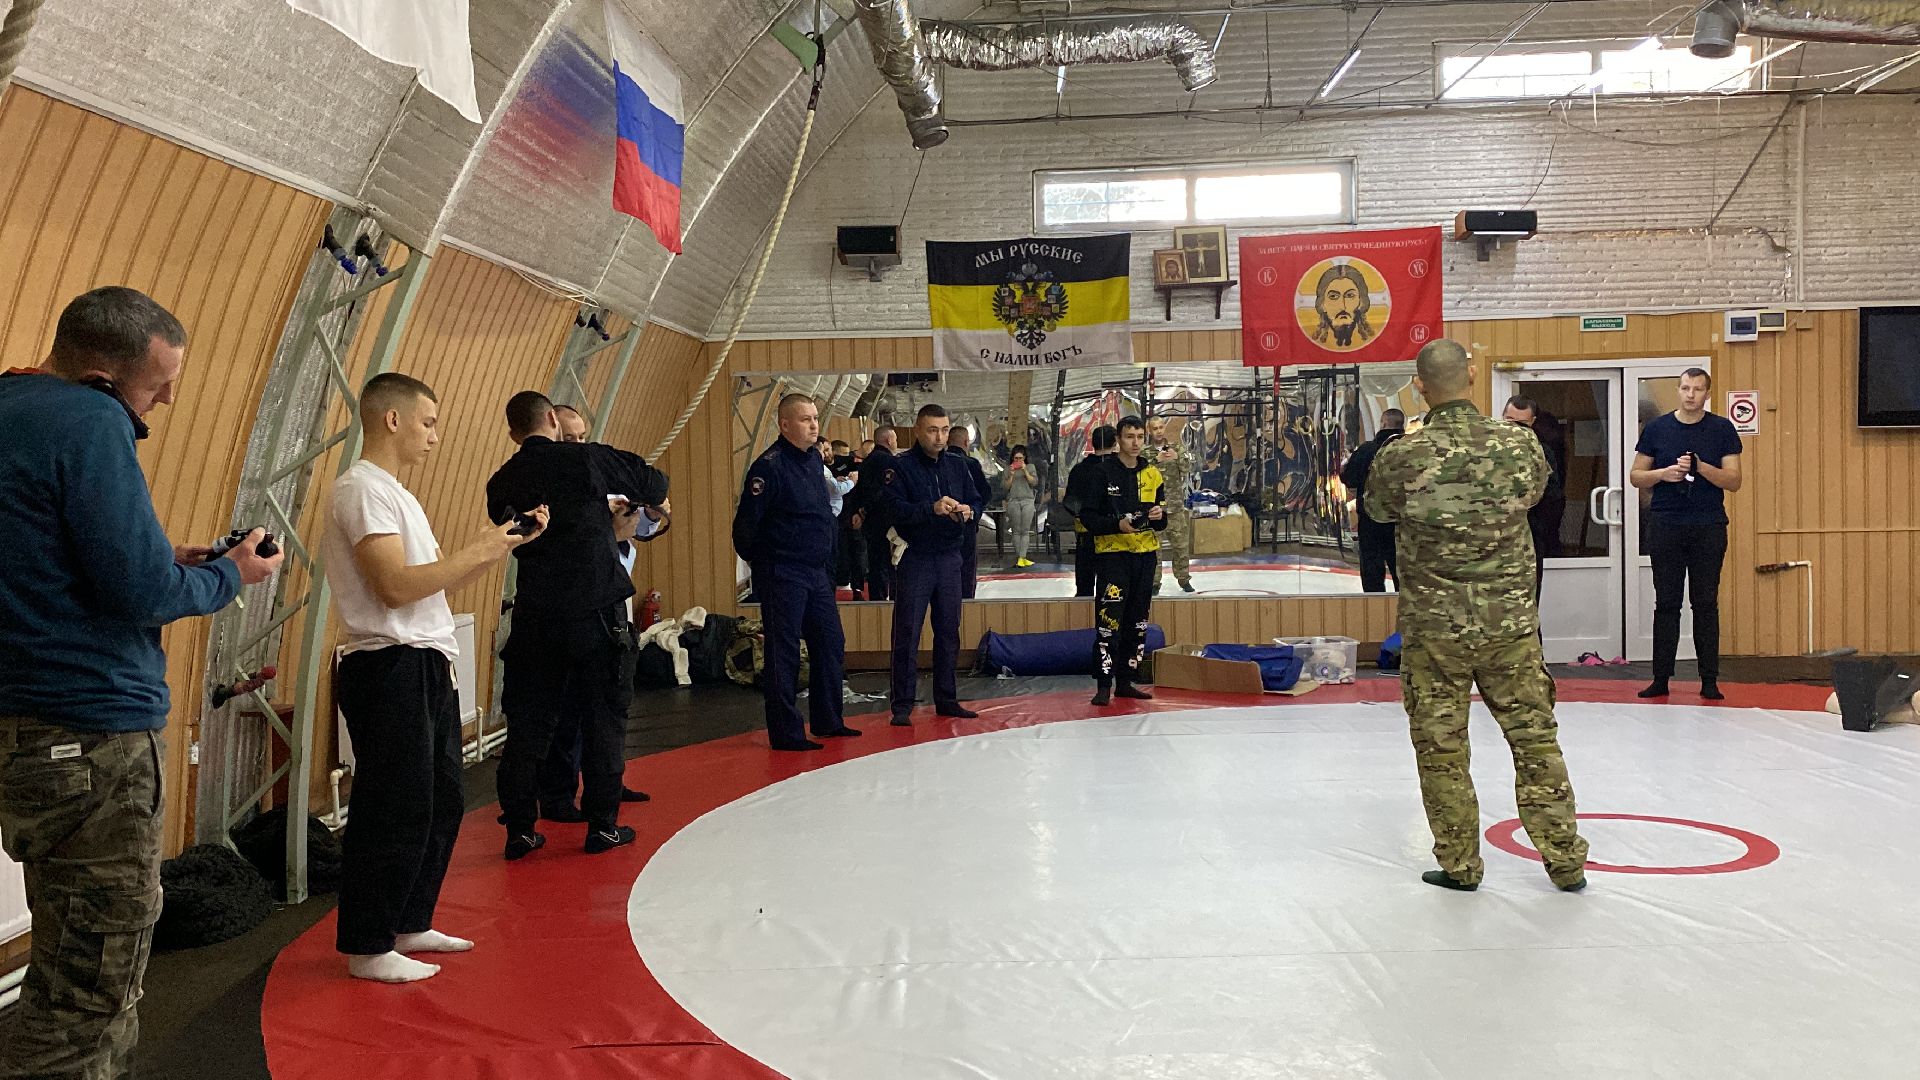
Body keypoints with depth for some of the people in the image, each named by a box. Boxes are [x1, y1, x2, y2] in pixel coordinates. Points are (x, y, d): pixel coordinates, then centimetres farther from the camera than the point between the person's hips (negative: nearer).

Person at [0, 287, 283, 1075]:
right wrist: (229, 575, -1)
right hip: (91, 740, -10)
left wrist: (168, 565, 10)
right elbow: (143, 591, -19)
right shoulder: (90, 421, -15)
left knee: (91, 975, 19)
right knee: (87, 986, -2)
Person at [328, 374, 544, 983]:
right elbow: (396, 585, -22)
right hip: (391, 669, -10)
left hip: (427, 670, 10)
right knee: (395, 814, -4)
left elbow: (439, 582, 20)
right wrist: (479, 551, -15)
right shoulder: (363, 488, -12)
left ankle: (409, 925, 28)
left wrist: (507, 542, 12)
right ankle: (367, 949, 7)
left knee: (440, 804, 16)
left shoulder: (393, 493, 20)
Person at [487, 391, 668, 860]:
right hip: (597, 609, -3)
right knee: (604, 717, 8)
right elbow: (655, 486, 2)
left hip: (536, 614, 3)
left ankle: (519, 829, 14)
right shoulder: (587, 458, -6)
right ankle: (602, 824, 13)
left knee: (528, 721, 10)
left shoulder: (501, 483, 5)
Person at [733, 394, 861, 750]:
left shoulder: (813, 459, 10)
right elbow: (746, 522, -16)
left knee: (831, 643, 14)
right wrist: (756, 560, -3)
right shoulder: (770, 465, -17)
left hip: (816, 571, 9)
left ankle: (829, 721, 27)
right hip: (782, 574, -9)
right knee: (783, 653, -1)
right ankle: (786, 733, 7)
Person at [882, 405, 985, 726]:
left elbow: (977, 499, 10)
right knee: (907, 635, -3)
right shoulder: (900, 467, -6)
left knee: (949, 633, 11)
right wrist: (932, 509, -30)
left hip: (950, 558, 5)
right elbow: (896, 509, -17)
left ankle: (947, 699, 22)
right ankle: (902, 706, 3)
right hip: (914, 558, -5)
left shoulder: (958, 464, 9)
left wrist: (969, 511, -13)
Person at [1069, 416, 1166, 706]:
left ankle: (1126, 681, 19)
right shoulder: (1101, 473, -6)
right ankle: (1104, 685, -5)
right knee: (1109, 620, -11)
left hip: (1145, 554, 6)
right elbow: (1087, 516, -9)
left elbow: (1162, 519, 17)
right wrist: (1117, 524, -22)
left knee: (1137, 621, 10)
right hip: (1111, 554, -6)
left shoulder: (1152, 474, 11)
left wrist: (1159, 515, -6)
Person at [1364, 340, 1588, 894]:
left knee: (1441, 747, 10)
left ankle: (1459, 864, 19)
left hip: (1433, 627, -2)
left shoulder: (1400, 457, -13)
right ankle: (1565, 859, 21)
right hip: (1510, 621, 2)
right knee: (1535, 738, 13)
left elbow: (1377, 509, 8)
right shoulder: (1521, 445, -7)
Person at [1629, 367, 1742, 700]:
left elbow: (1734, 481, -1)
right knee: (1666, 603, 3)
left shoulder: (1722, 429, 3)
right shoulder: (1656, 428, 6)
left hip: (1708, 527, 0)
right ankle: (1661, 678, 8)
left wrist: (1700, 467, -16)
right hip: (1665, 526, 1)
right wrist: (1663, 474, -11)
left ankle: (1709, 681, 8)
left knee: (1706, 604, 3)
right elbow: (1637, 477, 8)